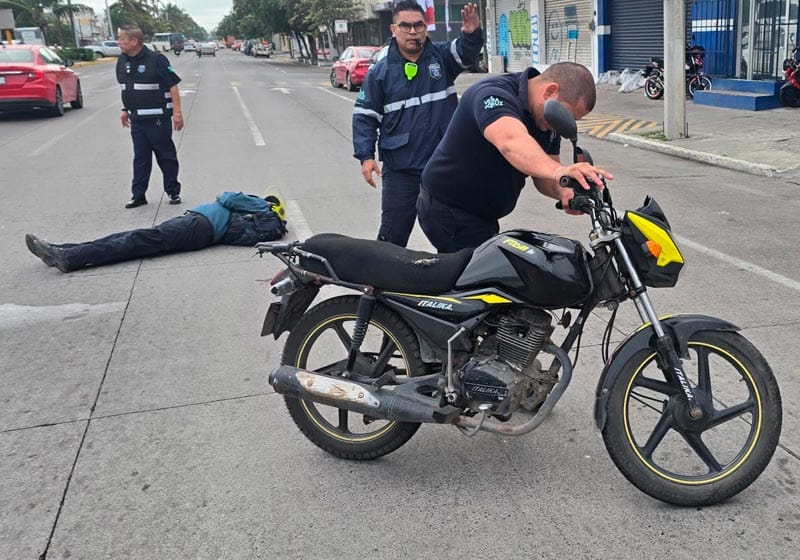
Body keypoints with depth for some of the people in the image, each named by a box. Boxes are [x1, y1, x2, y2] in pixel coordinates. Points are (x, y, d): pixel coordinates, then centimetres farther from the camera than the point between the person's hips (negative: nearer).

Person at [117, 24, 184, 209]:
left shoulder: (156, 60, -13)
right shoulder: (122, 62, 8)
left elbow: (173, 86, -12)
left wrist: (177, 112, -15)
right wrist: (124, 109, 19)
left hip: (158, 119, -6)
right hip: (136, 119, 6)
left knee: (166, 156, 5)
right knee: (140, 158, 10)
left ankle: (173, 192, 17)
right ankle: (138, 195, 15)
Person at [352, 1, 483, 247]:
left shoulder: (442, 56, 3)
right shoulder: (380, 72, 0)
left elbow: (467, 51, -15)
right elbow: (365, 116, 1)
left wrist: (472, 32, -39)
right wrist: (366, 157, -10)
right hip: (400, 169, -1)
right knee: (392, 234, 3)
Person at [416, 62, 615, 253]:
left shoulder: (548, 120, 2)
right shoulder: (493, 94, -25)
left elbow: (544, 175, -2)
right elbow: (511, 142, -46)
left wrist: (563, 191, -25)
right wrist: (558, 171, -62)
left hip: (482, 216, 9)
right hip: (449, 212, -9)